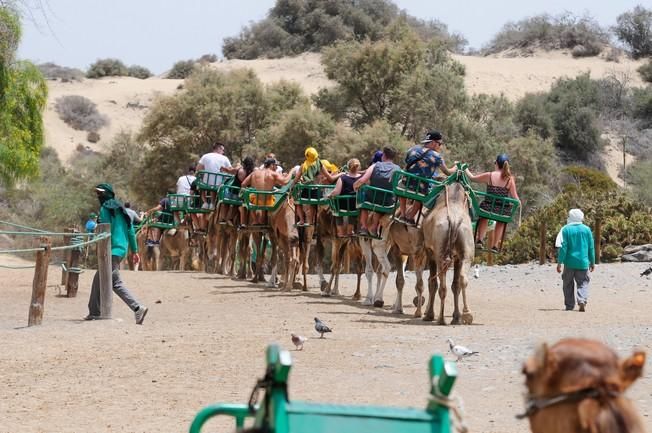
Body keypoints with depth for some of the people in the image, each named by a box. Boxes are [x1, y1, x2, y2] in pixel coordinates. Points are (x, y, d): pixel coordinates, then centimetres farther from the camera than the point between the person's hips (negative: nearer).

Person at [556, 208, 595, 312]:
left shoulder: (566, 229, -5)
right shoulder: (587, 229, 2)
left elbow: (563, 247, -8)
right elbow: (591, 248, 7)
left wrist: (559, 262, -5)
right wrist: (592, 262, 16)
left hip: (569, 263, -1)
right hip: (583, 263, 1)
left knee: (568, 284, 11)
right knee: (583, 283, 5)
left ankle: (569, 305, 12)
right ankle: (582, 300, -19)